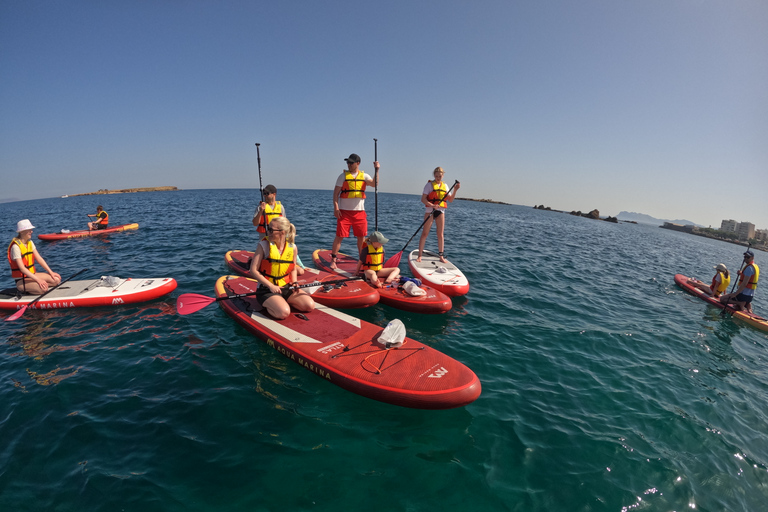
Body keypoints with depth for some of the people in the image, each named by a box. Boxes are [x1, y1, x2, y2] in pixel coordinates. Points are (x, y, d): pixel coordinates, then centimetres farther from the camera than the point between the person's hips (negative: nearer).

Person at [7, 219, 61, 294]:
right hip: (21, 280, -8)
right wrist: (38, 280, -31)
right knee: (43, 289, -32)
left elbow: (39, 259, 6)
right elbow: (22, 268, -23)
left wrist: (51, 272, -4)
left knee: (57, 279, -10)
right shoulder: (16, 246, -17)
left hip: (32, 274, 8)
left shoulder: (30, 243, 8)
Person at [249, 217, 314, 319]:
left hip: (286, 287, 4)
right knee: (283, 313, -29)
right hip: (266, 289, -4)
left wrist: (294, 283, -3)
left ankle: (284, 301, 10)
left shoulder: (292, 247, 2)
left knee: (310, 306, -12)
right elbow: (253, 270, -10)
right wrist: (271, 286, -16)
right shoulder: (264, 245, -8)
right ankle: (267, 305, 3)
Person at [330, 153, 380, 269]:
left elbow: (375, 183, -8)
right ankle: (333, 260, 7)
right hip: (344, 211, -2)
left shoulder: (364, 176, 8)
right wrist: (336, 207, -12)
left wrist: (376, 170, -19)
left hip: (359, 212, 3)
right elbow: (336, 192, -2)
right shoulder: (343, 176, 1)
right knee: (340, 236, -4)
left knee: (361, 236, 9)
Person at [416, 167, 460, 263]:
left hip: (440, 211, 4)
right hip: (430, 210, -4)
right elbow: (423, 199, -11)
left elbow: (450, 200, 10)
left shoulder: (445, 186, 12)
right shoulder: (429, 184, -2)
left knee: (441, 234, 5)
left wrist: (455, 190, -3)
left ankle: (441, 256, 14)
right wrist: (432, 205, -25)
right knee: (425, 233, -4)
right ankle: (419, 255, 2)